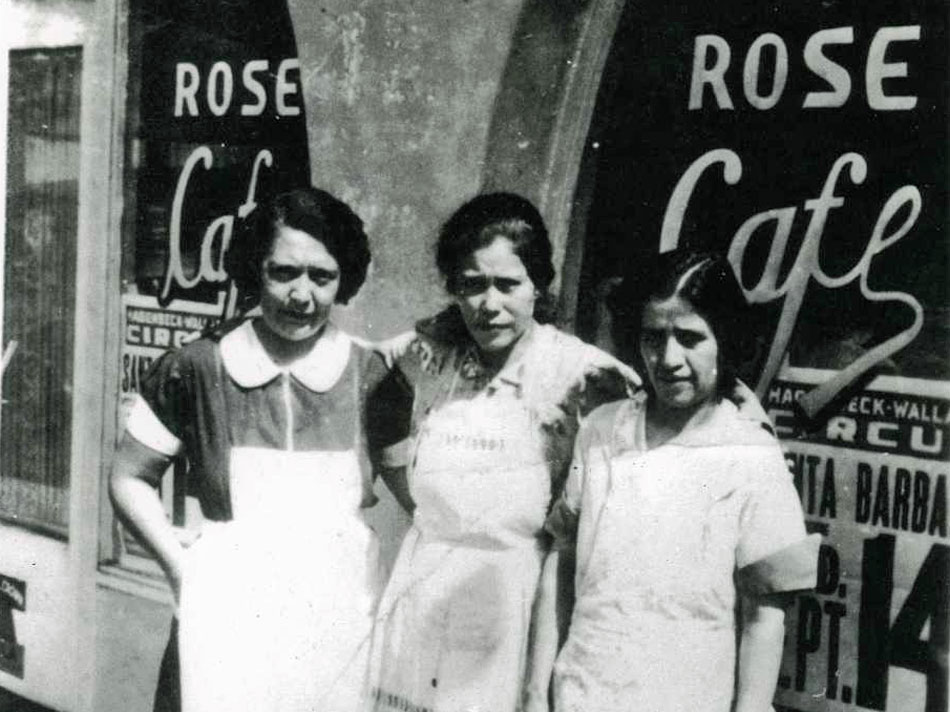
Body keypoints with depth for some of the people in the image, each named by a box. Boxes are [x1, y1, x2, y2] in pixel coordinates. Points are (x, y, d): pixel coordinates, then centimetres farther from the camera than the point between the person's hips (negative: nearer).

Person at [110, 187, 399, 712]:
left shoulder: (371, 378, -1)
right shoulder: (194, 369, -4)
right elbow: (130, 479, 6)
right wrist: (181, 566, -4)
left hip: (340, 627, 1)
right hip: (225, 629, -1)